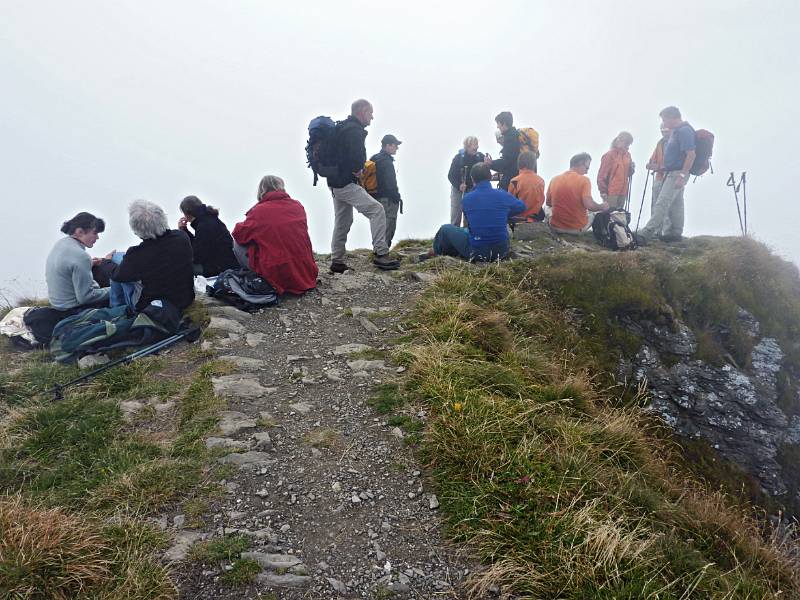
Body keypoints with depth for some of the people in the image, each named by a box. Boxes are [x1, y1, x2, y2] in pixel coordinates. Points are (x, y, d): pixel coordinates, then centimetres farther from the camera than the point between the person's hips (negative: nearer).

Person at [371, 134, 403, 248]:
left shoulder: (374, 159, 14)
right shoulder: (387, 162, -15)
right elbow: (391, 184, -20)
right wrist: (397, 198, -12)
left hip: (377, 198, 10)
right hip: (388, 200, -10)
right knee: (388, 228, -5)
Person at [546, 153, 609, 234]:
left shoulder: (554, 179, -2)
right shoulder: (584, 180, -13)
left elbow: (548, 202, 10)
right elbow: (589, 205, -23)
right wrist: (602, 207, -3)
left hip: (556, 227, 2)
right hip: (578, 228, -2)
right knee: (594, 214, 29)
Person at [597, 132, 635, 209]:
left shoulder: (627, 155, 11)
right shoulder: (609, 155, -9)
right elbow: (602, 175, -10)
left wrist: (631, 169, -2)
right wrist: (603, 192, -12)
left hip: (623, 192, 7)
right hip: (611, 193, -7)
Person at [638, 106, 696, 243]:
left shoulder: (685, 131, -16)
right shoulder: (676, 131, 15)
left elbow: (691, 154, -22)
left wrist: (682, 175, -25)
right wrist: (661, 167, 19)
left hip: (677, 174, -11)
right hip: (672, 173, 11)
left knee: (661, 203, -15)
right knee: (675, 204, 14)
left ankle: (646, 234, -19)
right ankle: (675, 233, 22)